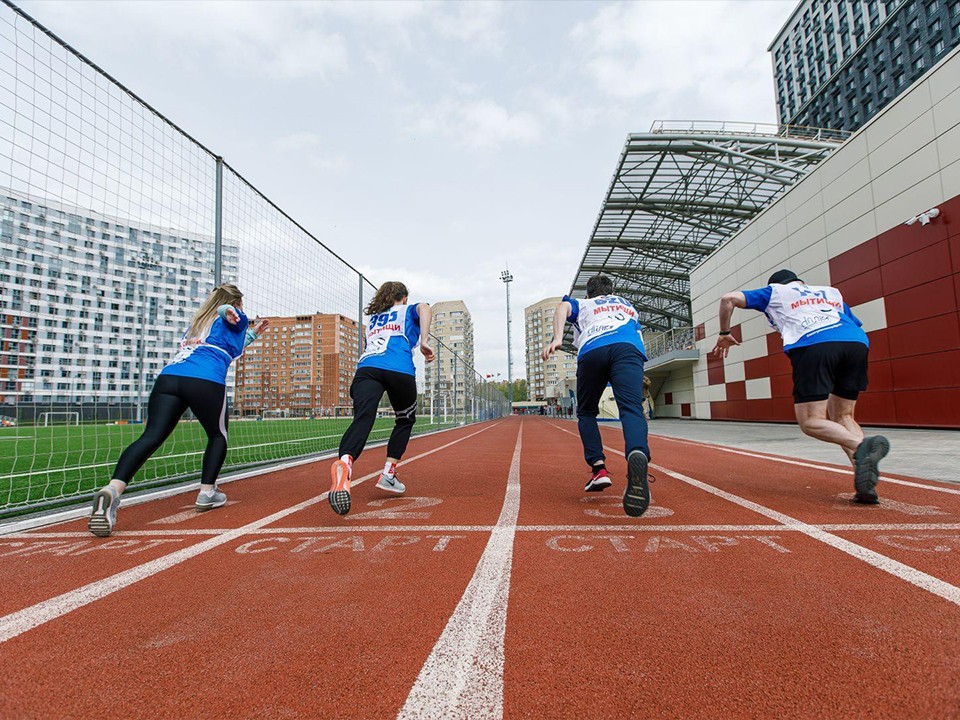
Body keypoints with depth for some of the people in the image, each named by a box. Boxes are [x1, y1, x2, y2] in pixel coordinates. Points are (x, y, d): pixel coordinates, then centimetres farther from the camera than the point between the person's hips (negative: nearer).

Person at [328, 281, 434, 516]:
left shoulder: (371, 318, 37)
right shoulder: (408, 310, 25)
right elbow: (424, 308, 1)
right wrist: (423, 342, -6)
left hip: (366, 368, 2)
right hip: (400, 371, -2)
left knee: (363, 418, -22)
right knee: (406, 420, 21)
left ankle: (344, 462, -53)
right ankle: (388, 474, 11)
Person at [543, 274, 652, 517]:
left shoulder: (582, 304, 34)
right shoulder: (629, 306, 42)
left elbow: (563, 307, 11)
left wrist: (557, 338, -5)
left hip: (592, 351, -1)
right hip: (628, 349, 1)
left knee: (586, 412, 17)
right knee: (631, 409, -18)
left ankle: (598, 467, 0)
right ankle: (638, 454, -49)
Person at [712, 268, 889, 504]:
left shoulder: (774, 291, 28)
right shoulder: (832, 292, 38)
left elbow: (729, 299, 21)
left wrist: (724, 333, 30)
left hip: (814, 345, -4)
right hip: (857, 343, 5)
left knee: (811, 422, -2)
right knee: (842, 417, 13)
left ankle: (861, 446, -31)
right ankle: (866, 483, -6)